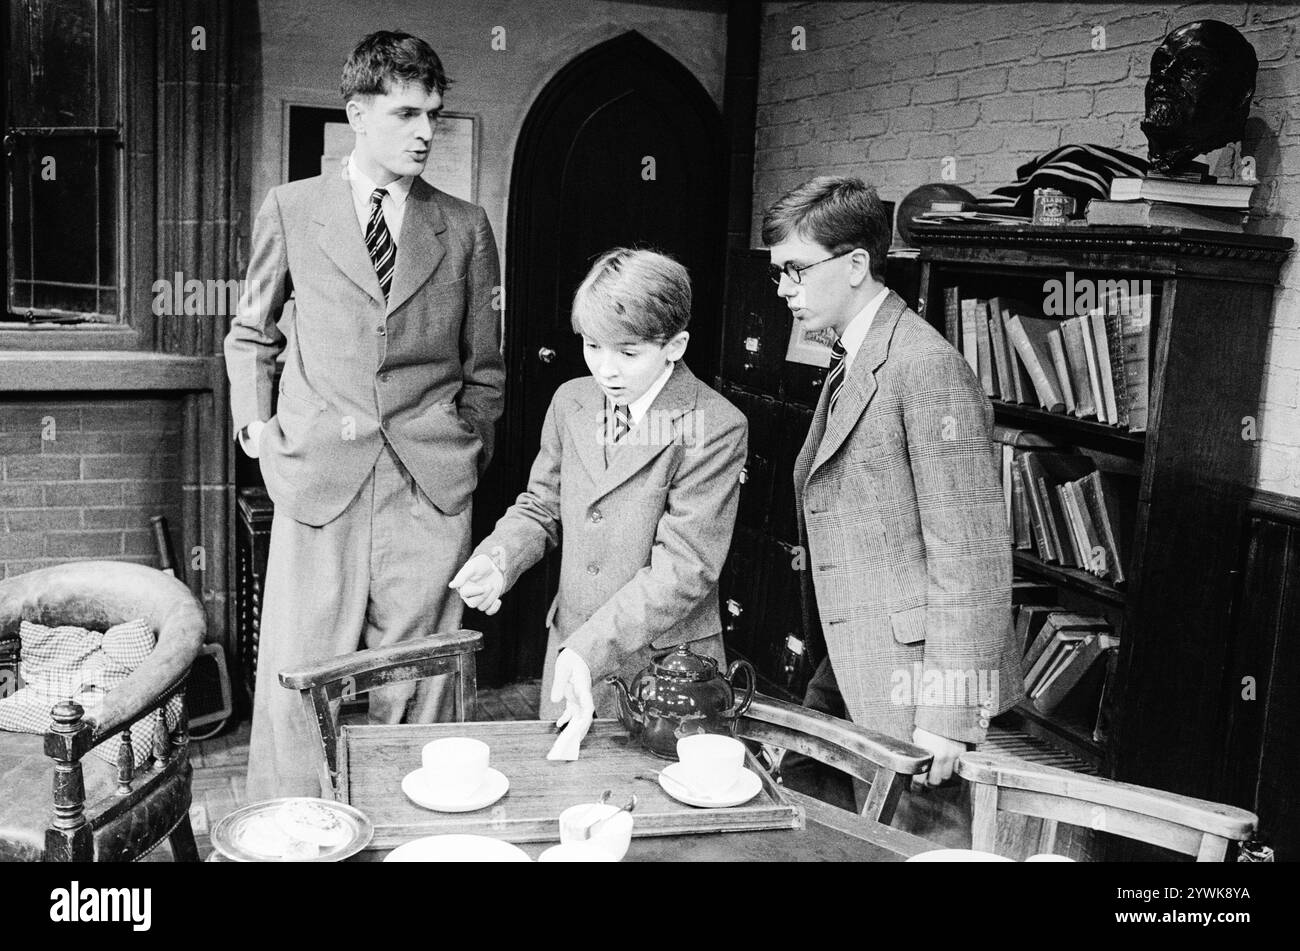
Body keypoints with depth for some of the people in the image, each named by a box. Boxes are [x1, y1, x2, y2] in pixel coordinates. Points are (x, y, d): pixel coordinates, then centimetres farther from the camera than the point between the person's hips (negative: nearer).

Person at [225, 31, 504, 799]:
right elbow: (251, 335, 18)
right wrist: (255, 421, 7)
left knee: (416, 682, 2)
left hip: (431, 483, 1)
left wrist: (470, 446, 8)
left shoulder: (465, 227, 9)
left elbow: (485, 363, 15)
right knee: (298, 675, 1)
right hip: (319, 474, 0)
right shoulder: (290, 210, 7)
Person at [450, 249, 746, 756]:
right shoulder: (571, 402, 3)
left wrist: (592, 646, -26)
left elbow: (684, 568, -19)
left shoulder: (715, 428, -16)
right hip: (570, 655, 5)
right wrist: (497, 559, -6)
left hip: (664, 663, -5)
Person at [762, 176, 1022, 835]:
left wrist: (946, 715, -19)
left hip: (911, 678, -9)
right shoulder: (848, 368, 14)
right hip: (847, 682, 9)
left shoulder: (927, 367, -17)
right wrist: (829, 672, 15)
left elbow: (969, 554, -19)